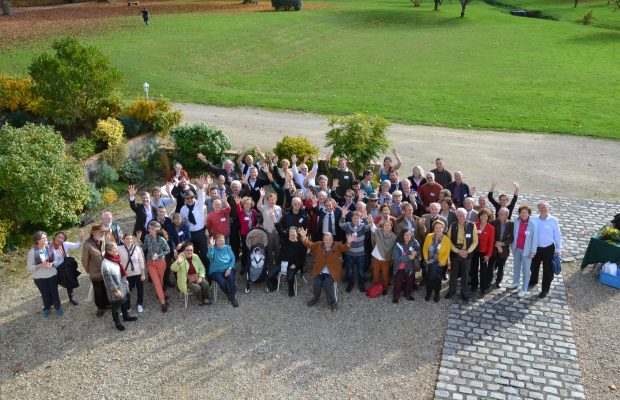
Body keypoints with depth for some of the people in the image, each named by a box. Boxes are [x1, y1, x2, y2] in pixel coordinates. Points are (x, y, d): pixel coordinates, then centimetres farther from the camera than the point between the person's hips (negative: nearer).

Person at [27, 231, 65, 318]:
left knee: (54, 292, 14)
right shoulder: (33, 251, -16)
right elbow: (29, 267, -11)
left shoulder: (50, 248, -10)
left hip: (52, 275, 1)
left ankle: (58, 307, 34)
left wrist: (52, 264, -20)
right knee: (45, 294, 15)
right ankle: (47, 308, 38)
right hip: (40, 278, -1)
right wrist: (41, 265, -25)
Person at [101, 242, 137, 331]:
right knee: (116, 306, 11)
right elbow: (108, 279, -24)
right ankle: (117, 322, 30)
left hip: (123, 286, 8)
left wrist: (126, 281, 18)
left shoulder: (116, 259, -1)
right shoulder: (106, 264, -28)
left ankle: (126, 316, 46)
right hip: (115, 290, -8)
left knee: (124, 302, 25)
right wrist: (116, 290, -20)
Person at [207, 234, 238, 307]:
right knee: (222, 282, -29)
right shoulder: (213, 249, -2)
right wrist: (211, 246, -37)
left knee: (231, 278, -30)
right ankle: (228, 295, 1)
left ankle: (233, 298, -16)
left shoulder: (228, 248, 6)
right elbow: (209, 256, -24)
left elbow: (233, 259, 3)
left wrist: (229, 268, -12)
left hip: (228, 269, 2)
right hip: (216, 271, -1)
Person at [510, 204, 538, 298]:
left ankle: (524, 289, 17)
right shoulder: (516, 222, -8)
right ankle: (515, 283, 42)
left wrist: (533, 251, -11)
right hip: (516, 249, 4)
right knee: (516, 267, 22)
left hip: (526, 250, -4)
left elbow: (535, 238, -12)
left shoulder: (533, 224, -17)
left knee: (526, 270, 6)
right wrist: (513, 246, 5)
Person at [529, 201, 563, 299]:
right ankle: (533, 282, 48)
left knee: (548, 270, 8)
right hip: (536, 248, 3)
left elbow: (557, 235, -7)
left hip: (548, 249, -3)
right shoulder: (534, 220, -7)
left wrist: (558, 249, -5)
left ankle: (545, 290, 24)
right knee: (534, 266, 21)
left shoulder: (553, 220, -13)